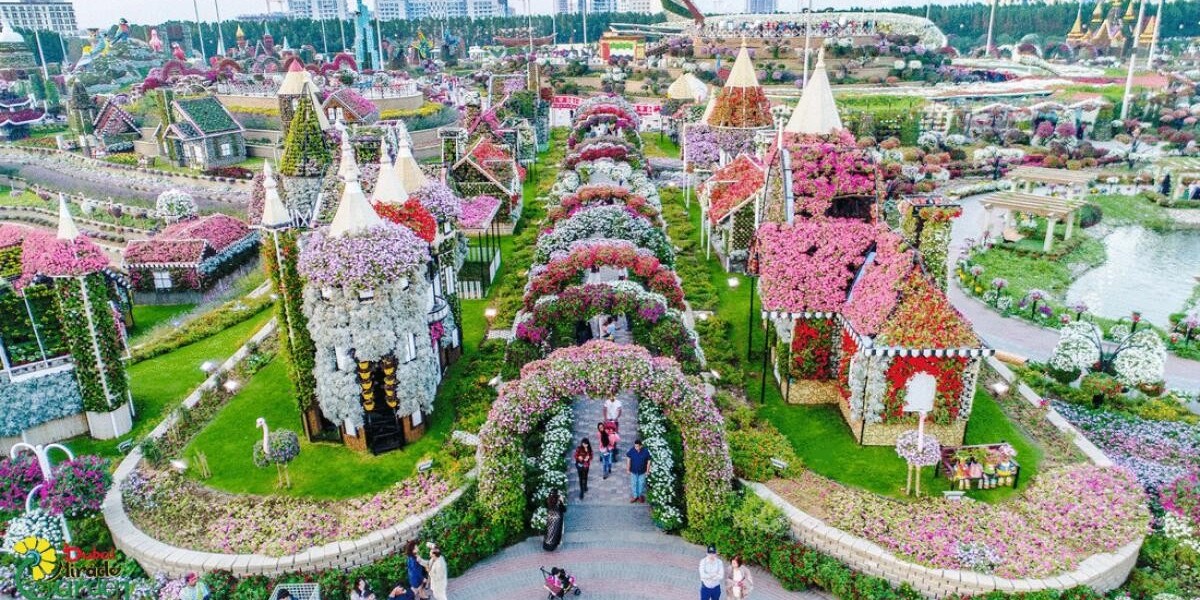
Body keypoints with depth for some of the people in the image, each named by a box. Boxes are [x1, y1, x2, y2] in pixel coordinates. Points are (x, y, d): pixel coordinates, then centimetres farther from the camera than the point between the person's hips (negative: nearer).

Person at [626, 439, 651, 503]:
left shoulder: (645, 451, -22)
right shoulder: (632, 450, -19)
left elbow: (648, 461, -9)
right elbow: (629, 459, -4)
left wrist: (647, 470, -5)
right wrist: (628, 469, -1)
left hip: (642, 471, -1)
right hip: (633, 471, 1)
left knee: (641, 484, 16)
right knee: (633, 484, 14)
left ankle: (640, 496, 39)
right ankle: (635, 496, 35)